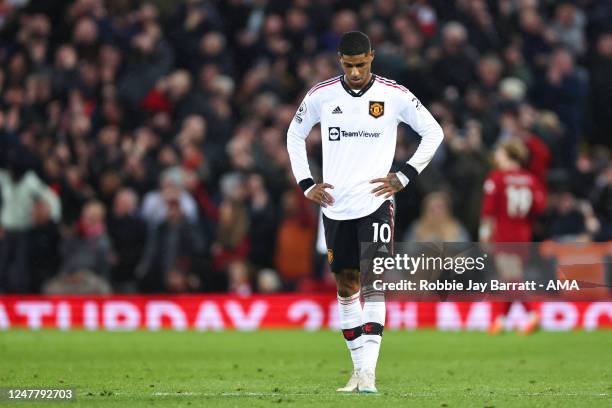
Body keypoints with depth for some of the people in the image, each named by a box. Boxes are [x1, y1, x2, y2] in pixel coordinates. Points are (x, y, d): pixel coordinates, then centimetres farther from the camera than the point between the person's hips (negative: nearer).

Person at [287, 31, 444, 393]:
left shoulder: (394, 96, -5)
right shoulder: (321, 95, 1)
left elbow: (434, 132, 6)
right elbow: (295, 135, 17)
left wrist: (405, 177, -1)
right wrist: (306, 184, 8)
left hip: (376, 201, -3)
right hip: (335, 206, 3)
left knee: (373, 281, -13)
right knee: (346, 284, 7)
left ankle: (368, 371, -19)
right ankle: (358, 367, 15)